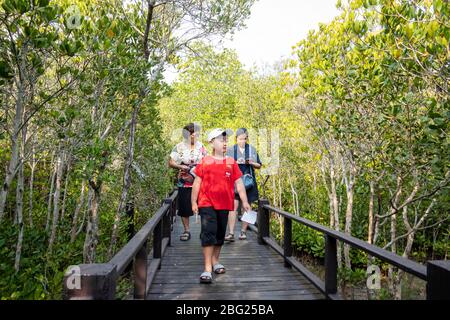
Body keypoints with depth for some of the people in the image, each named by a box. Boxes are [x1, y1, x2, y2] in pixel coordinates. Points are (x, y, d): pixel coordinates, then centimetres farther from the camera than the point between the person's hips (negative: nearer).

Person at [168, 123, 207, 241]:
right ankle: (186, 231, 20)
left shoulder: (201, 146, 4)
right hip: (184, 182, 0)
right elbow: (171, 163, -1)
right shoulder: (179, 147, 0)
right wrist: (181, 167, -16)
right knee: (184, 207, 6)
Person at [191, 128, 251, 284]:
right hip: (207, 204, -3)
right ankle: (207, 268, -6)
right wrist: (194, 202, 0)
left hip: (224, 205, 4)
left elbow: (239, 183, 7)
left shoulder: (231, 162, 6)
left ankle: (215, 261, 32)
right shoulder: (205, 162, 0)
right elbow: (197, 183, 3)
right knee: (208, 233, -10)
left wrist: (244, 201, 0)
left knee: (220, 234, 14)